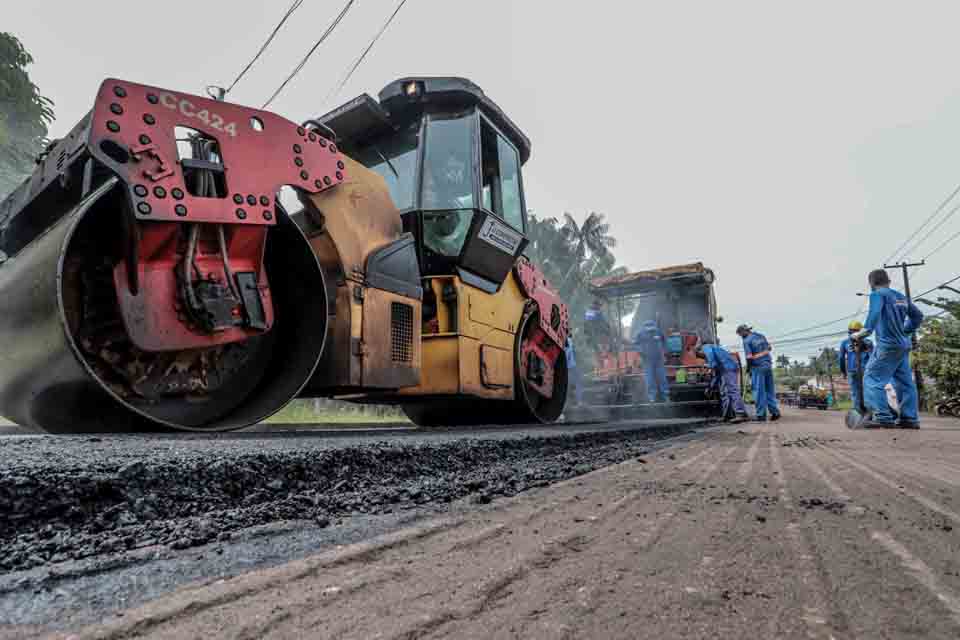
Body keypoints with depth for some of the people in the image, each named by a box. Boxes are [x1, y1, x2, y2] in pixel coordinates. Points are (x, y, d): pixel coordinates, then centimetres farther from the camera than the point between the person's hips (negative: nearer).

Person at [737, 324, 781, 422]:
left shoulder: (747, 341, -10)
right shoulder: (761, 336, 11)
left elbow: (749, 357, -14)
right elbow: (769, 348, 21)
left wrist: (748, 368, -2)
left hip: (758, 367, -7)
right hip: (768, 364, 7)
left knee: (759, 391, -1)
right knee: (770, 390, 13)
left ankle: (761, 415, 1)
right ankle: (775, 411, 11)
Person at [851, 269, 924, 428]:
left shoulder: (878, 294, -4)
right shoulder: (901, 296, 19)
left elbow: (874, 313, -23)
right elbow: (918, 316, 26)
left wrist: (865, 331, -28)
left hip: (888, 344, -8)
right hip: (904, 345, 9)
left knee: (873, 378, -9)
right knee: (905, 382, 10)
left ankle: (883, 417, -17)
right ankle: (910, 418, 11)